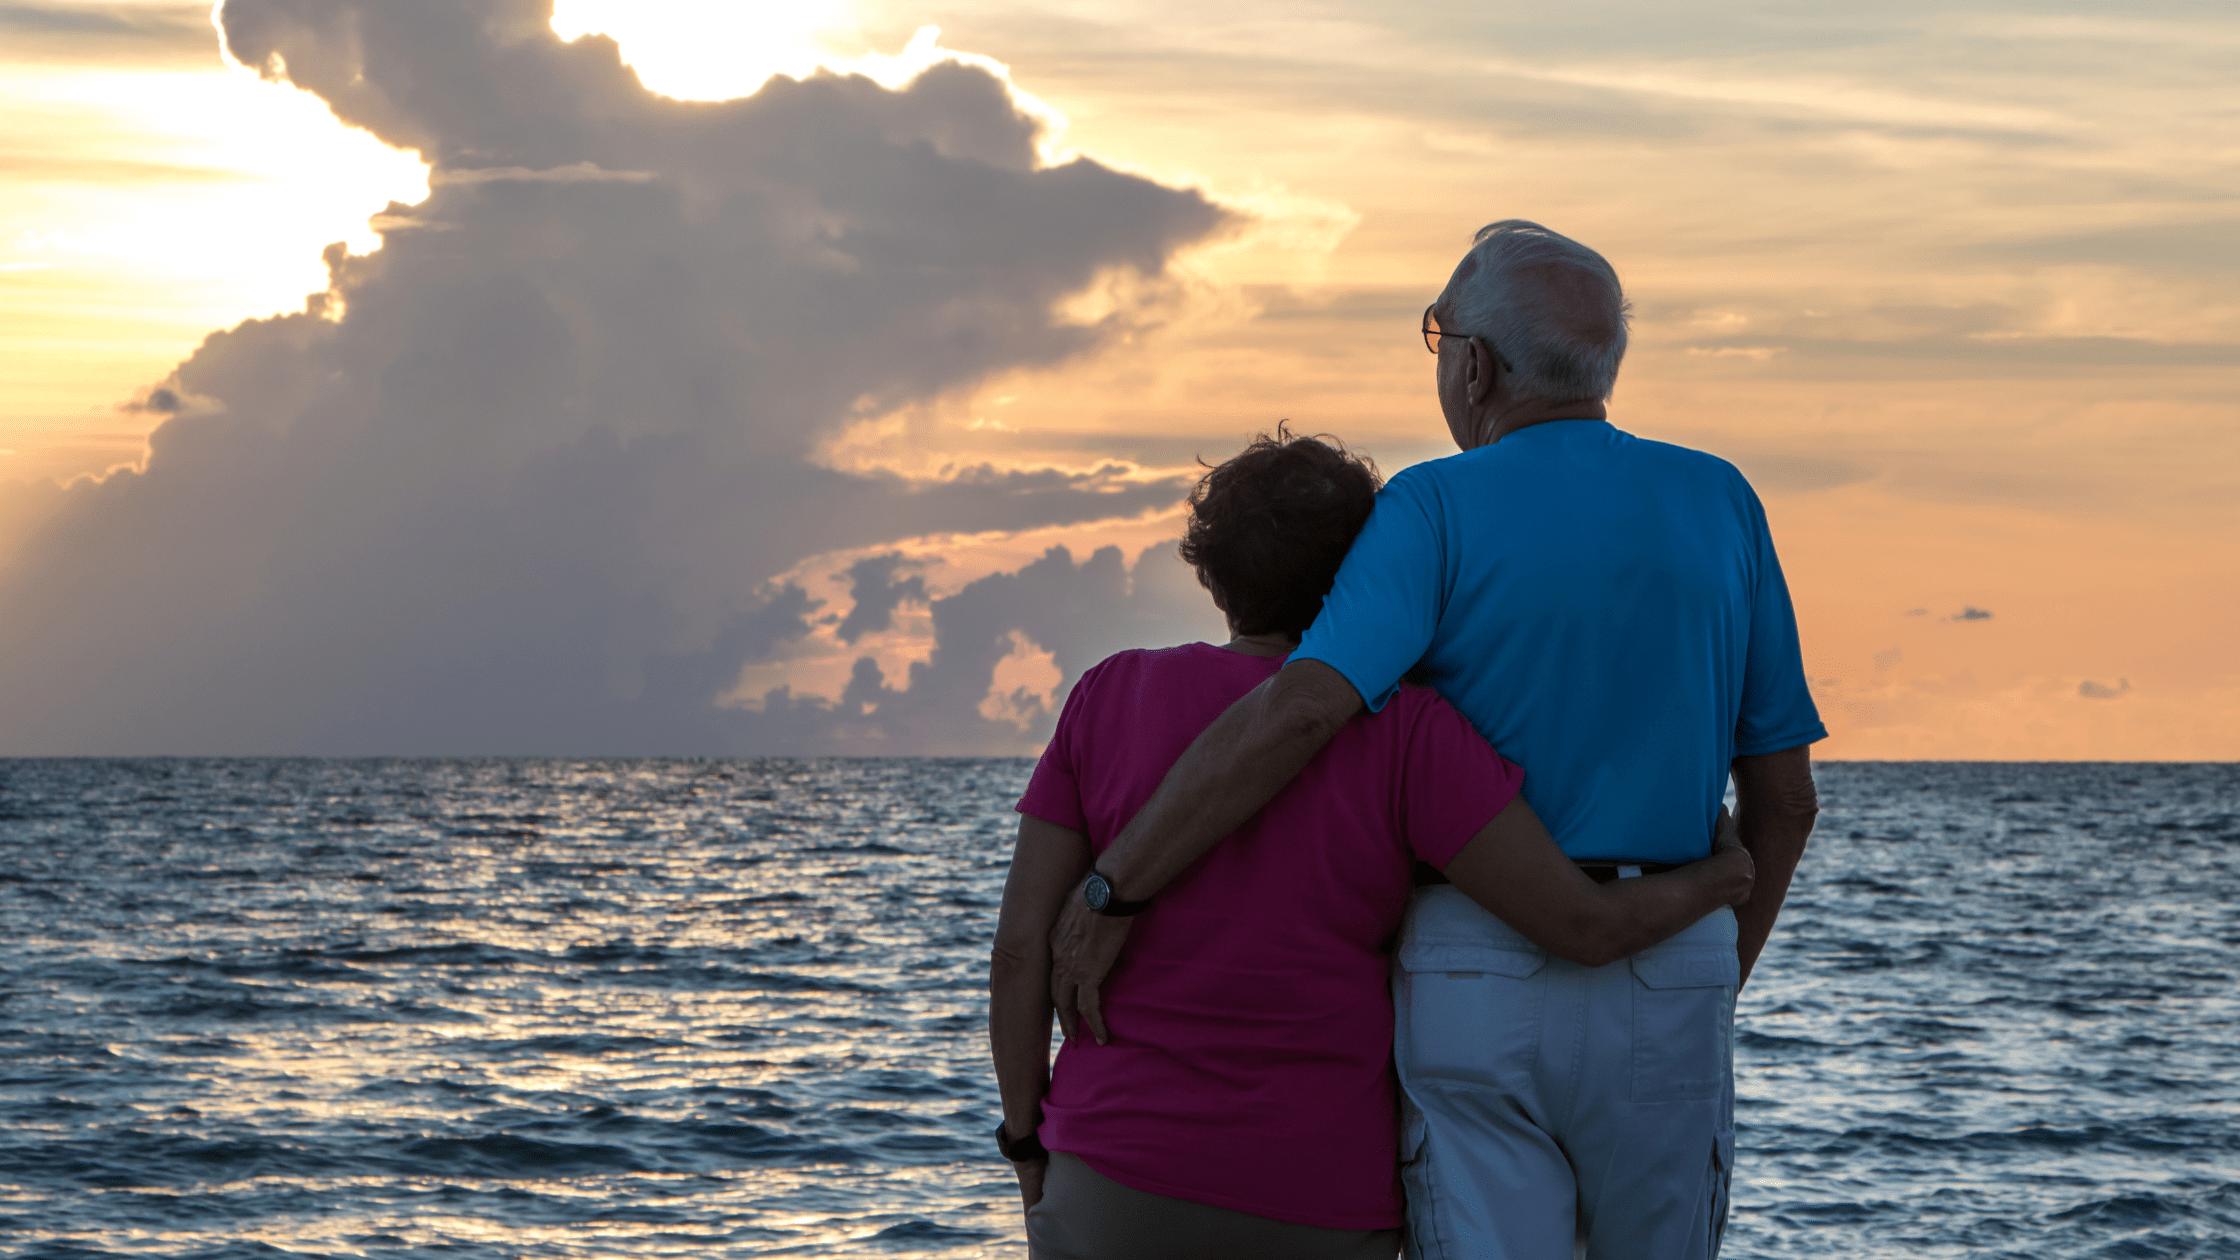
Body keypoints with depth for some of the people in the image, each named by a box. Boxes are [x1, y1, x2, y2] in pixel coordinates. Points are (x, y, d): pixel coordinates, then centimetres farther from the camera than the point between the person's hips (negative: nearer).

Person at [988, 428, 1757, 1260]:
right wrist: (1711, 884, 12)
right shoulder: (1407, 733, -8)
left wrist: (1029, 1149, 11)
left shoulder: (1112, 701, -1)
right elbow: (1586, 925, -9)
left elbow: (1021, 942, -2)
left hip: (1127, 1178, 1)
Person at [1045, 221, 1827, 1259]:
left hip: (1479, 988, -3)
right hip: (1665, 996, 3)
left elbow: (1300, 710, -24)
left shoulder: (1438, 511, -7)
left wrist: (1108, 894, -19)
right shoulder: (1720, 505, 4)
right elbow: (1784, 793, 7)